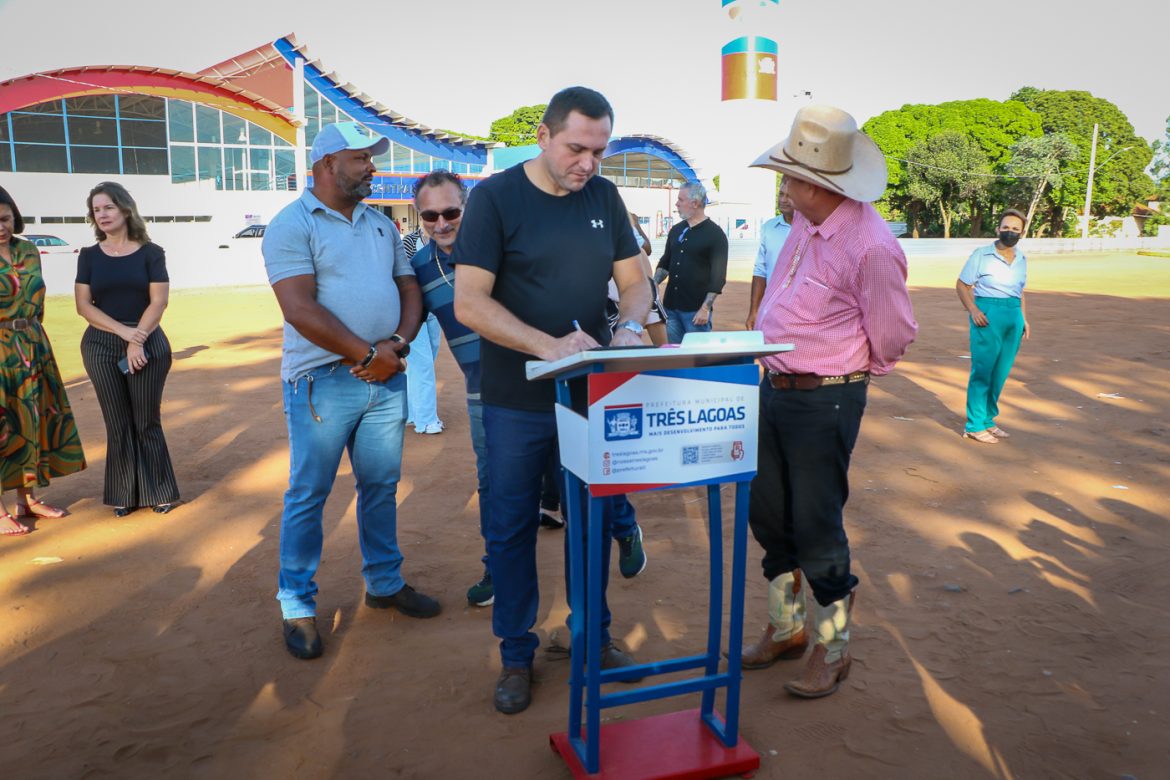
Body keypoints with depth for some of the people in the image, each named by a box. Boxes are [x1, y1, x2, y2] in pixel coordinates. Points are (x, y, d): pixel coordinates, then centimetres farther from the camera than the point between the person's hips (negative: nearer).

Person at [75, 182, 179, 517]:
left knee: (147, 421, 2)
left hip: (148, 344, -2)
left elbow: (158, 301, -5)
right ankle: (125, 495, 15)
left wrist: (137, 341, -14)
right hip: (101, 346, 2)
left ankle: (159, 491, 13)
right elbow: (83, 305, 0)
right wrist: (123, 331, -13)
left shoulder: (150, 252, 1)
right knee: (118, 424, 6)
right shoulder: (89, 256, 6)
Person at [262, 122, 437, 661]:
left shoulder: (381, 225, 15)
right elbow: (300, 310, -16)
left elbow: (409, 288, 12)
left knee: (381, 486, 15)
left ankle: (385, 582, 31)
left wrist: (397, 344, -7)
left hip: (387, 377, 6)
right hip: (323, 381, -6)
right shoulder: (292, 226, -6)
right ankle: (297, 606, 17)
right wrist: (366, 354, -15)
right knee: (308, 495, 4)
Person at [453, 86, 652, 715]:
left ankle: (594, 634, 34)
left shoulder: (604, 197, 4)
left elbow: (634, 281, 8)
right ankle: (516, 654, 26)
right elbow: (469, 302, -17)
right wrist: (549, 345, -29)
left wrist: (630, 326, -15)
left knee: (595, 519, 14)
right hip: (517, 402, -3)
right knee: (511, 528, 8)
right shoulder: (495, 197, -10)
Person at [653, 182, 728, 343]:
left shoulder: (715, 234, -6)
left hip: (696, 310, -6)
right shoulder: (676, 230, 12)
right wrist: (654, 284, 3)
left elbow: (718, 276, -10)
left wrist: (706, 308, -17)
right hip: (671, 306, 6)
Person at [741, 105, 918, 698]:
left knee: (816, 526, 2)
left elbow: (891, 337, -10)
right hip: (774, 387, 8)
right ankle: (786, 627, 35)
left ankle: (832, 648, 23)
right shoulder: (805, 224, 5)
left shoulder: (871, 246, -21)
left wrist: (842, 376, 5)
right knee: (768, 514, 15)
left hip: (825, 400, -8)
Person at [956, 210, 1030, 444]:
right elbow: (961, 285, -2)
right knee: (982, 371, -3)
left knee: (1001, 373, 10)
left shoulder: (1021, 260, 13)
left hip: (1014, 316, 6)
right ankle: (974, 425, 5)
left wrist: (1024, 319, 15)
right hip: (987, 315, -6)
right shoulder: (981, 255, -4)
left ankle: (988, 419, 23)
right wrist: (973, 310, -15)